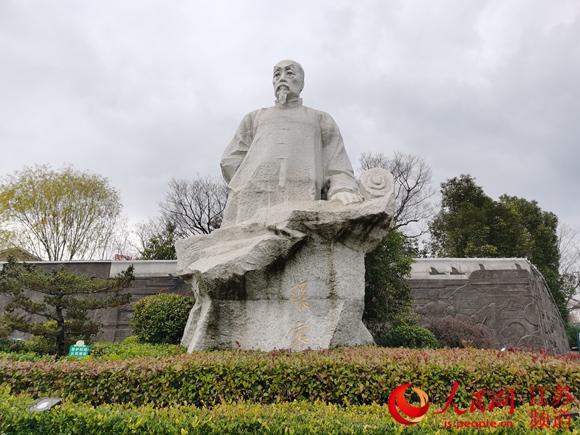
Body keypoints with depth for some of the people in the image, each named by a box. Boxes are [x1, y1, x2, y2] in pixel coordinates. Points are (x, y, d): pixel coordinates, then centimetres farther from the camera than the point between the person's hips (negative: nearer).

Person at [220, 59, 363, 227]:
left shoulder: (321, 119, 29)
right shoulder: (255, 117, 33)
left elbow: (337, 165, 14)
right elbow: (231, 161, 21)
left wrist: (342, 189, -8)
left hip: (302, 200, -1)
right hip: (251, 199, 2)